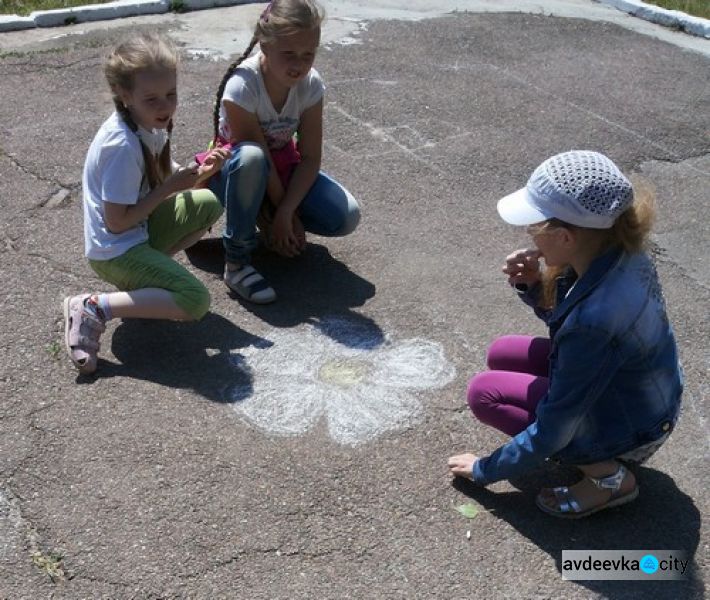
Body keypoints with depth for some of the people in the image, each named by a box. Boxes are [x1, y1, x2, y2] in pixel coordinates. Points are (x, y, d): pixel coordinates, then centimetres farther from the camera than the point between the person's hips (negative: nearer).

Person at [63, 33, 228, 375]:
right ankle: (93, 308, -13)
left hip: (141, 231, 9)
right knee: (196, 301, -21)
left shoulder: (150, 125, 0)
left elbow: (166, 177, 11)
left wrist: (200, 172, -10)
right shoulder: (123, 146, -27)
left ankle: (145, 276, 6)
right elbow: (117, 222, -23)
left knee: (208, 204, 6)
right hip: (115, 251, -9)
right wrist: (170, 188, -19)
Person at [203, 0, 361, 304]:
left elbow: (310, 158, -15)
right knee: (250, 158, -43)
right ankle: (236, 262, -26)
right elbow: (260, 156, -26)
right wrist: (286, 213, -19)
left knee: (346, 218, -19)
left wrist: (284, 213, -25)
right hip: (233, 170, -4)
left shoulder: (310, 84, -17)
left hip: (283, 164, 4)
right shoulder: (242, 85, -30)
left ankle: (266, 218, 7)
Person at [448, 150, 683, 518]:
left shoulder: (596, 317, -38)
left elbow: (556, 425, -26)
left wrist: (485, 470, -12)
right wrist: (534, 286, -14)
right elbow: (562, 318, 8)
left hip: (628, 429, -8)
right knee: (502, 355, 9)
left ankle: (607, 475, -4)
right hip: (645, 397, 8)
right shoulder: (616, 253, -14)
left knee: (484, 392, -8)